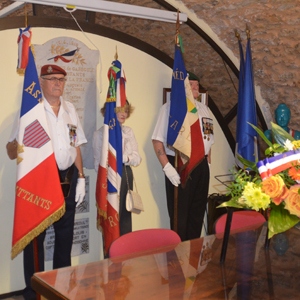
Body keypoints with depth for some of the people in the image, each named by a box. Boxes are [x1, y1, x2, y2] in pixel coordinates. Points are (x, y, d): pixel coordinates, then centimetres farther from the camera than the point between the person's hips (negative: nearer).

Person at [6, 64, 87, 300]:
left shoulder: (70, 109, 13)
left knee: (65, 235, 11)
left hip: (67, 178, 5)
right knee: (35, 236, 1)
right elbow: (12, 152, -5)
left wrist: (80, 177, 10)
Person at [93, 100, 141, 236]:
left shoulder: (128, 131, 14)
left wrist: (125, 157, -10)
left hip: (126, 175, 5)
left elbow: (137, 158, 10)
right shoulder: (100, 133, -1)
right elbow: (98, 163, -2)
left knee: (126, 216, 7)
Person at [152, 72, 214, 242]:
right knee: (180, 215, -3)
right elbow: (157, 140, -9)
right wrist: (167, 167, -17)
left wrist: (208, 163, 13)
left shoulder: (203, 109, 17)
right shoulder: (170, 107, -3)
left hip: (201, 166, 6)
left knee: (198, 212, 11)